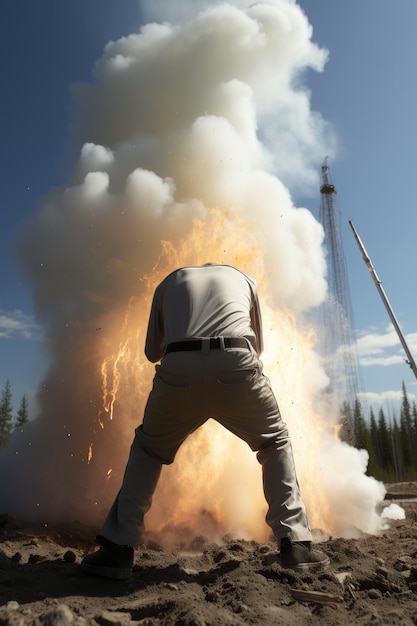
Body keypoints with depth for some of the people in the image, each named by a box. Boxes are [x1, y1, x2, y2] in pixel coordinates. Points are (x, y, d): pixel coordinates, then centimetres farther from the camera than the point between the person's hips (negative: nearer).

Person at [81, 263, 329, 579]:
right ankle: (295, 543, 19)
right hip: (237, 368, 0)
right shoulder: (243, 278, 30)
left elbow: (152, 352, 32)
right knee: (276, 444, 27)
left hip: (178, 372, 1)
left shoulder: (171, 280, 31)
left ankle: (118, 548, 23)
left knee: (148, 451, 28)